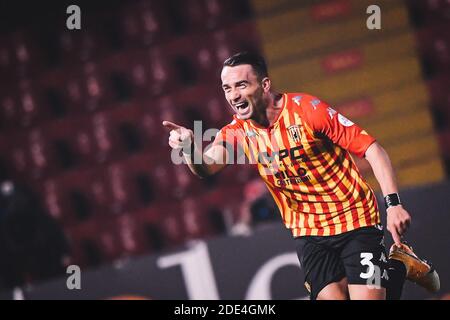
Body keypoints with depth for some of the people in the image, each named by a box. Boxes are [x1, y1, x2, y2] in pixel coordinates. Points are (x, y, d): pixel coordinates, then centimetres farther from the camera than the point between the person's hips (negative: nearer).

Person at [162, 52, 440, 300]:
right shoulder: (238, 132, -4)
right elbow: (206, 167, -23)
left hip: (355, 220, -4)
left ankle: (401, 265, 19)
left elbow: (372, 149, -16)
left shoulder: (307, 109, -17)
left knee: (367, 297, -13)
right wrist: (189, 147, -46)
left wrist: (393, 203, -24)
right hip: (308, 231, 4)